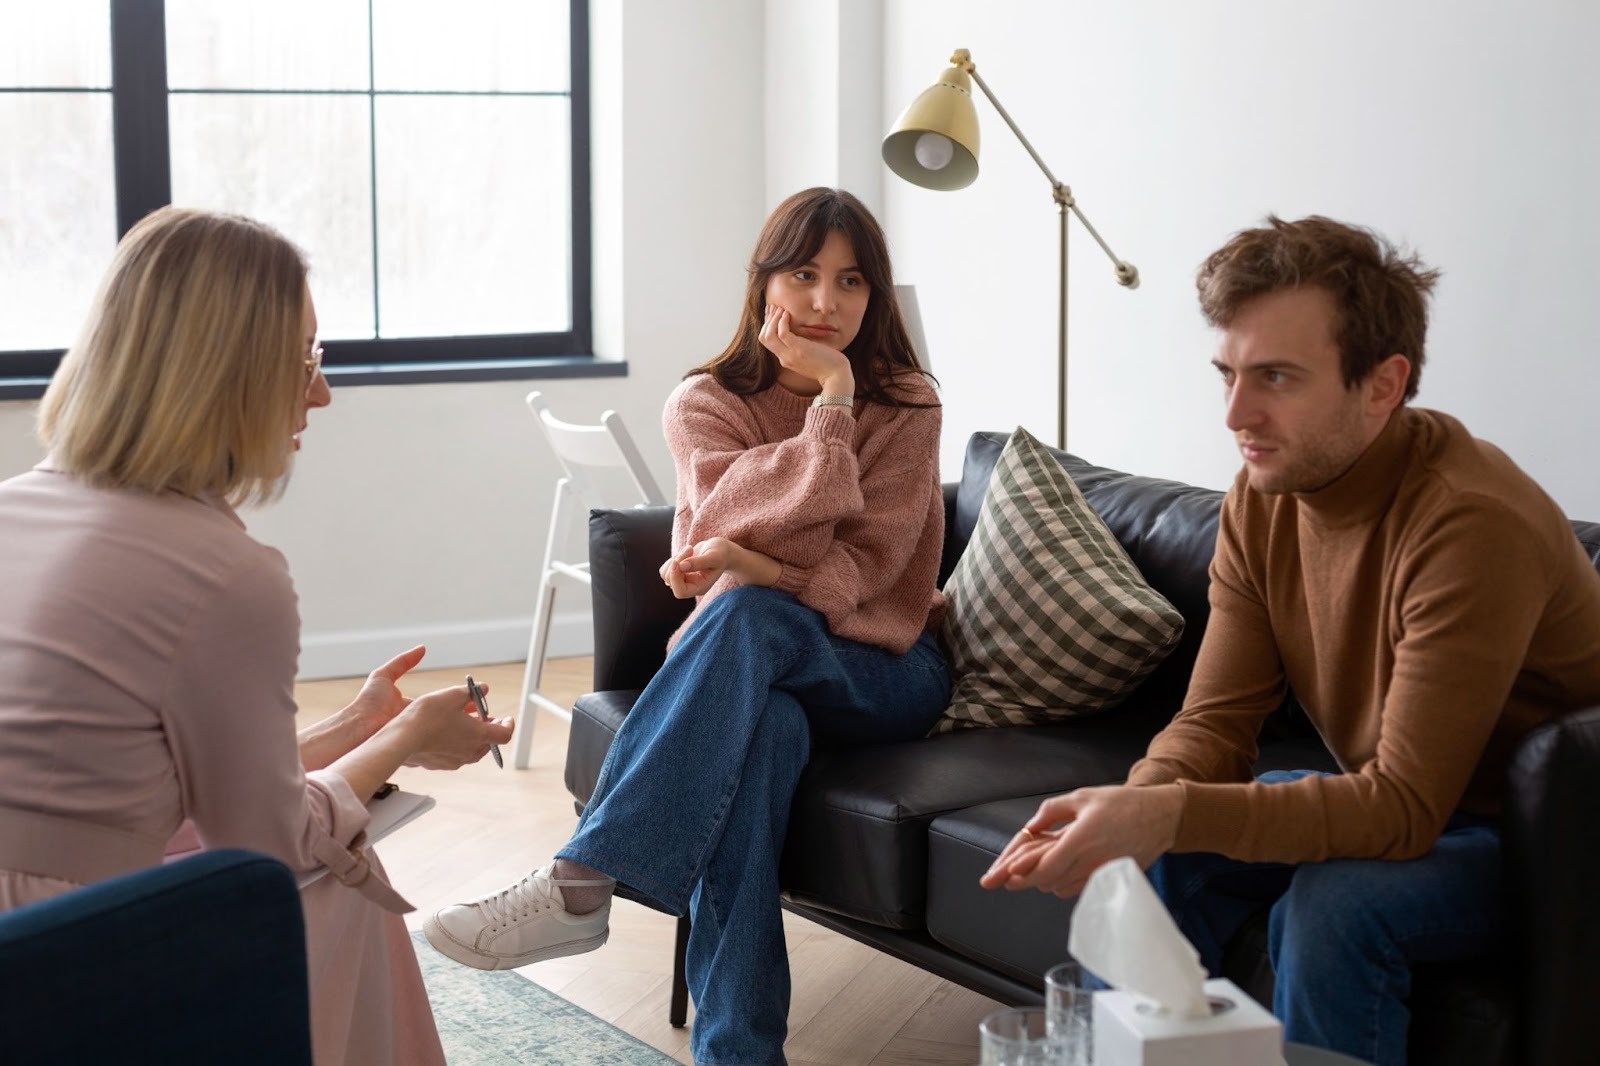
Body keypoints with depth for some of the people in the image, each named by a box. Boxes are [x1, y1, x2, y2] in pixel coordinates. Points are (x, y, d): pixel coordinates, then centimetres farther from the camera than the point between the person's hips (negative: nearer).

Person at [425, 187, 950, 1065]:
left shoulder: (904, 407, 3)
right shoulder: (706, 404, 5)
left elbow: (864, 569, -8)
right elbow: (739, 528, -13)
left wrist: (757, 568, -25)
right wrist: (832, 400, -14)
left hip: (877, 670, -1)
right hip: (752, 666, 1)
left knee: (747, 612, -35)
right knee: (762, 729, -38)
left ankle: (580, 883, -42)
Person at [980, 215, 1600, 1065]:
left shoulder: (1472, 523, -30)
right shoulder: (1262, 499, -6)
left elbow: (1403, 808, -32)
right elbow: (1215, 723, -5)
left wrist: (1169, 815, -40)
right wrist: (1128, 807, -28)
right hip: (1396, 802, 7)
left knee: (1334, 901, -31)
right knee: (1159, 856, -9)